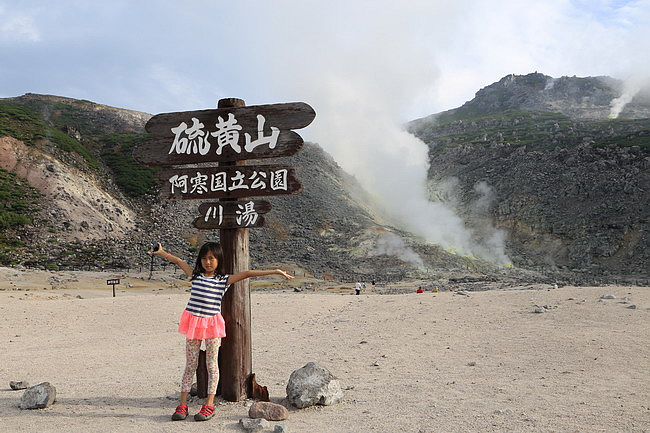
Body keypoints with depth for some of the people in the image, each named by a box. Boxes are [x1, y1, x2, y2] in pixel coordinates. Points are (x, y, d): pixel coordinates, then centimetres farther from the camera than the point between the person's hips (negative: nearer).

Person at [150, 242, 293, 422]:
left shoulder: (224, 280, -1)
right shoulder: (195, 276, 6)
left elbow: (247, 273, -8)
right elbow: (178, 261, 17)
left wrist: (275, 271, -12)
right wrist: (162, 252, 26)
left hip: (212, 324, -2)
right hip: (193, 322, 2)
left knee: (212, 364, 4)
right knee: (190, 364, 7)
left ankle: (209, 405, 10)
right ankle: (182, 405, 12)